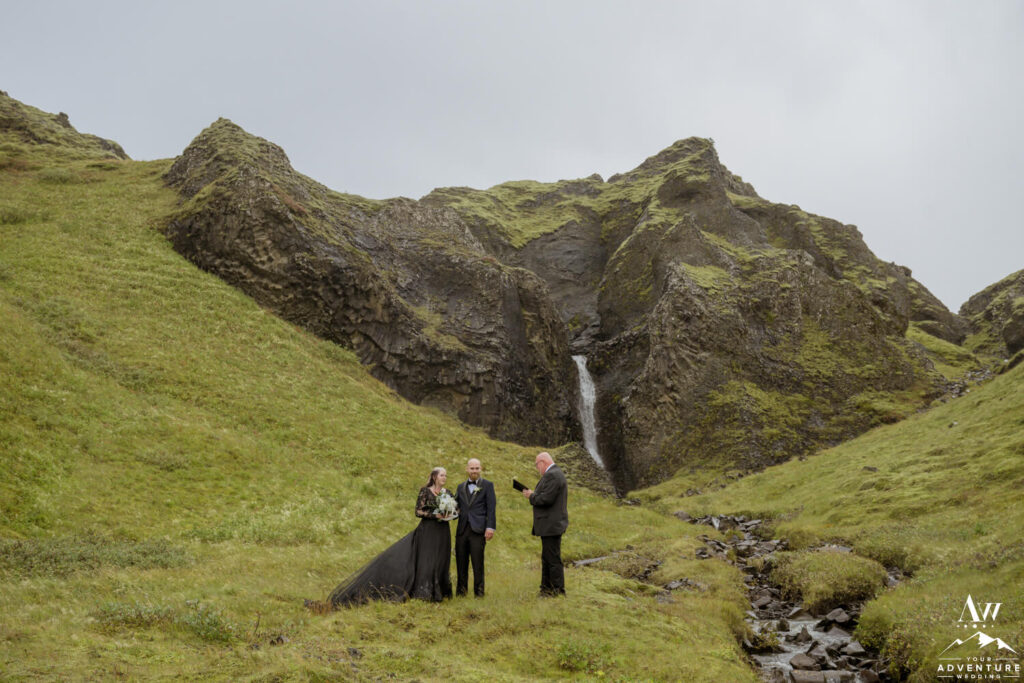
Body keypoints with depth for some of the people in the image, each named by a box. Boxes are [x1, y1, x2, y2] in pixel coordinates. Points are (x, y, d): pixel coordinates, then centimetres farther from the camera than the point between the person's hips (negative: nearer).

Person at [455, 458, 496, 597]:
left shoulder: (487, 485, 4)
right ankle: (461, 591, 18)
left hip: (478, 529, -4)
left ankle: (479, 591, 6)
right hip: (462, 529, 4)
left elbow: (491, 508, -3)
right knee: (461, 562, 8)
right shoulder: (461, 487, 17)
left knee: (478, 562, -3)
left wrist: (490, 527, -11)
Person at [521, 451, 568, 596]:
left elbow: (547, 499, -24)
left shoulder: (552, 475, -17)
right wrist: (535, 493, 9)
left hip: (551, 525, -11)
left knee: (553, 559, -4)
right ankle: (546, 589, 24)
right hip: (552, 524, 11)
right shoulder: (556, 473, 17)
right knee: (547, 558, 17)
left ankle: (559, 591, 2)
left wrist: (531, 496, -9)